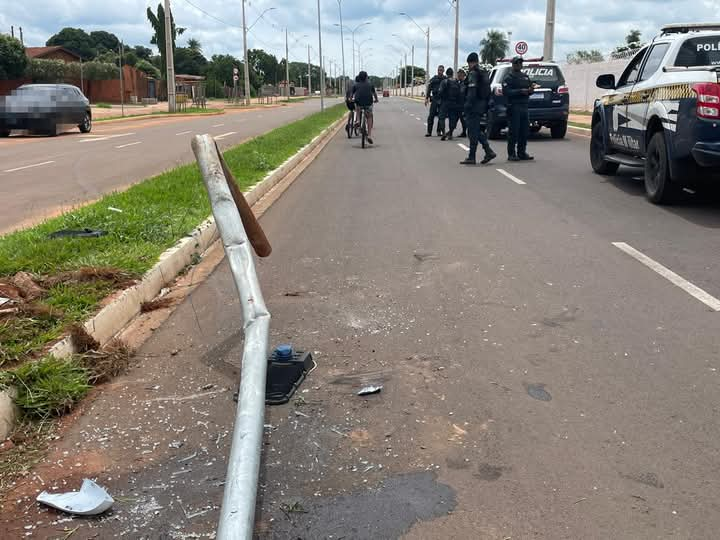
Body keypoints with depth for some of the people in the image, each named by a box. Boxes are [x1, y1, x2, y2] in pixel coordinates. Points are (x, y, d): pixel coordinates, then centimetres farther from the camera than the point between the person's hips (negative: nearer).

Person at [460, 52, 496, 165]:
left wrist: (468, 105, -21)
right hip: (482, 105, 9)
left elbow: (472, 91, -20)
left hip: (474, 105, -9)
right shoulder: (484, 73, 17)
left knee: (473, 132, -5)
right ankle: (489, 152, 10)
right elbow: (488, 91, 19)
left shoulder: (473, 73, -11)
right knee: (476, 131, 16)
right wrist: (486, 107, 21)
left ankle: (471, 157, -2)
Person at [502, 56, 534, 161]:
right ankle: (511, 154, -2)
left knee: (525, 130, 6)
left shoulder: (525, 76, 19)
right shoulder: (509, 78, -3)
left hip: (524, 106, 7)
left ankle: (522, 153, 14)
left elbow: (530, 87, 19)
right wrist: (520, 91, -21)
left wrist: (530, 90, -5)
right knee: (513, 131, -7)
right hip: (514, 107, -7)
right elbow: (506, 92, -15)